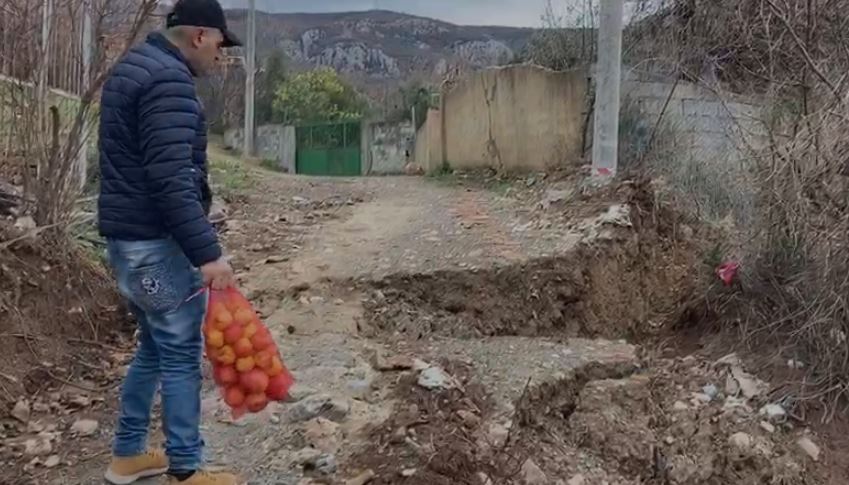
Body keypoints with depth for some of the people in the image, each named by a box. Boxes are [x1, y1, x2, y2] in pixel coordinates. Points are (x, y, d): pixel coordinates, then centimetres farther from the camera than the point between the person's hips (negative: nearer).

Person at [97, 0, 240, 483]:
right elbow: (171, 179, -26)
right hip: (155, 240, -10)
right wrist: (208, 252, -25)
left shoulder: (135, 66, 16)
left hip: (128, 234, 10)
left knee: (154, 347, 19)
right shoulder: (169, 79, -17)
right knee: (181, 355, -1)